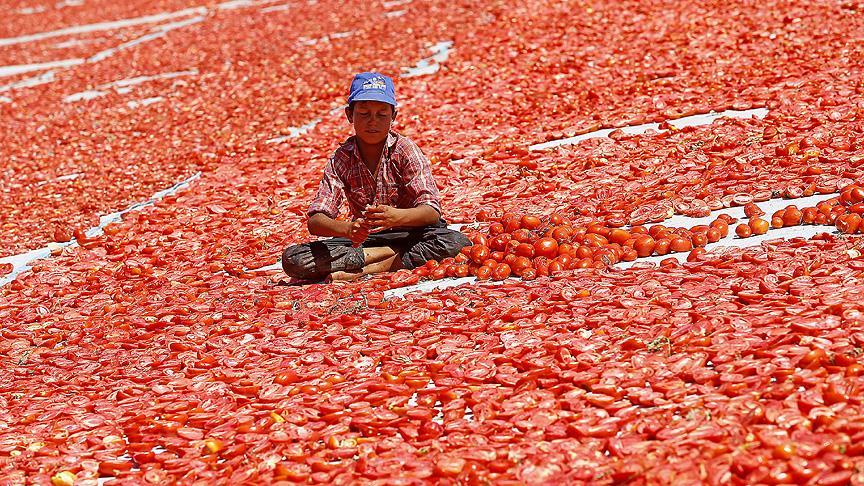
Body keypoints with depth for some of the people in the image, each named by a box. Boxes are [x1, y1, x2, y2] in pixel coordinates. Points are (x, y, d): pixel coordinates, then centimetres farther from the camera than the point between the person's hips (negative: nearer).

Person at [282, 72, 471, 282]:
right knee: (292, 259, -21)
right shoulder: (340, 160, -6)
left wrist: (395, 216, -42)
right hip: (364, 239, 2)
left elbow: (432, 212, -20)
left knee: (456, 243, -32)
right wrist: (347, 229, -39)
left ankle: (364, 272, -28)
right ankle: (397, 255, -20)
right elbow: (315, 221, -16)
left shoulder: (405, 150, -10)